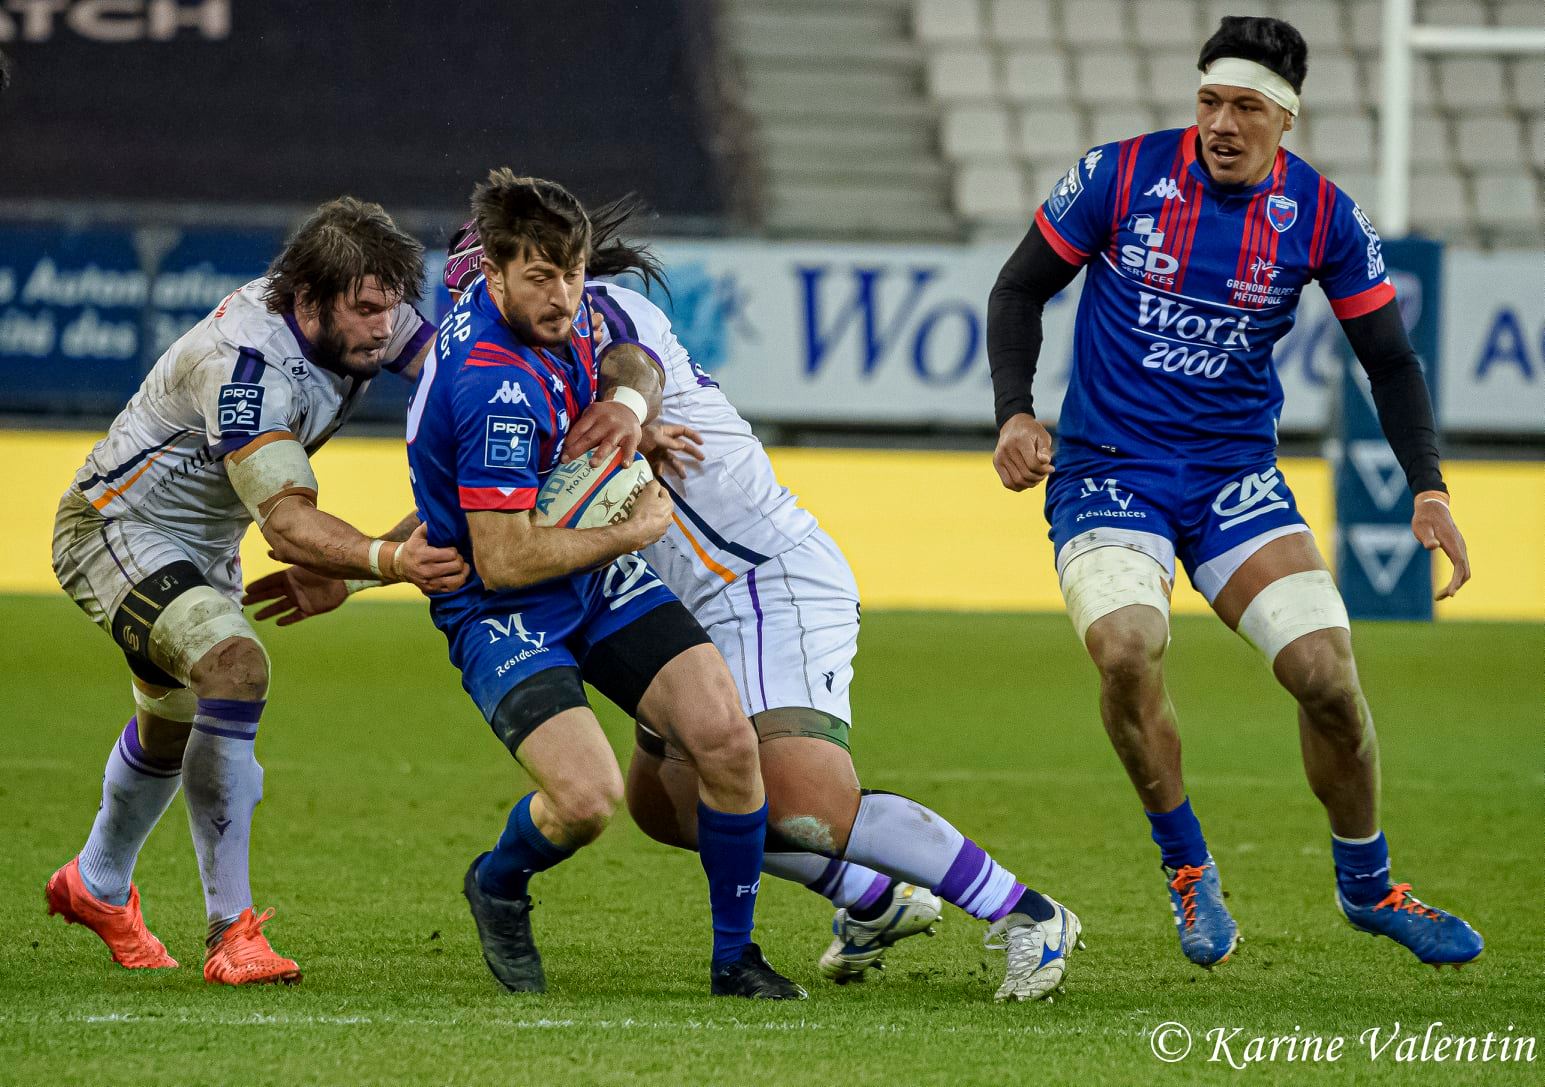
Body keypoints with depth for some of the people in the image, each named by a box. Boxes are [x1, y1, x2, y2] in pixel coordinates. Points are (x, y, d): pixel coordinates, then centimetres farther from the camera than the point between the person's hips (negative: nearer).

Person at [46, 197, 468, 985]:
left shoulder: (363, 320, -13)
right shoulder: (246, 363, -36)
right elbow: (285, 524, -42)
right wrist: (387, 559, -59)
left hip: (204, 546, 9)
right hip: (118, 528, -9)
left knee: (175, 724, 26)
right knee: (233, 665, -31)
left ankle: (97, 886, 54)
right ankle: (231, 933, -29)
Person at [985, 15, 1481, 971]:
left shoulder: (1322, 216, -3)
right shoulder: (1122, 175, -8)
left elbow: (1389, 359, 6)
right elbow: (1021, 290, 3)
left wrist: (1429, 489, -6)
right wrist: (1015, 412, -11)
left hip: (1237, 477, 2)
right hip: (1108, 473, -2)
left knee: (1328, 671, -12)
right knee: (1127, 649, -29)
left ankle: (1367, 886, 15)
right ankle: (1188, 870, -6)